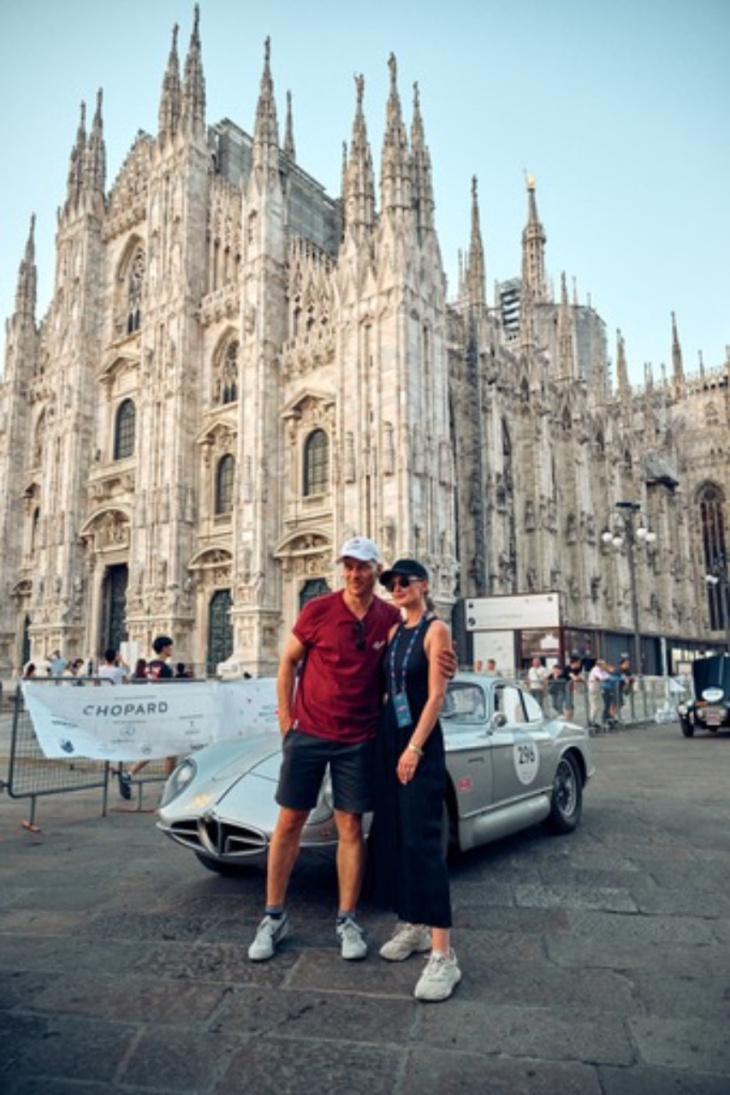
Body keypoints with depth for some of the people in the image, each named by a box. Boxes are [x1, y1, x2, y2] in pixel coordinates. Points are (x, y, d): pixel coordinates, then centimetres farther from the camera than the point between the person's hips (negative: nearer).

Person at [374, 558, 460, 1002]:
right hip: (388, 736, 8)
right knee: (391, 836, 10)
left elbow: (436, 695, -14)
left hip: (420, 740, -7)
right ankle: (413, 927, 24)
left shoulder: (436, 629, -8)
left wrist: (414, 748, -19)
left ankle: (444, 956, -8)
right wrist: (381, 738, 9)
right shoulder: (395, 631, 12)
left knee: (422, 841, -11)